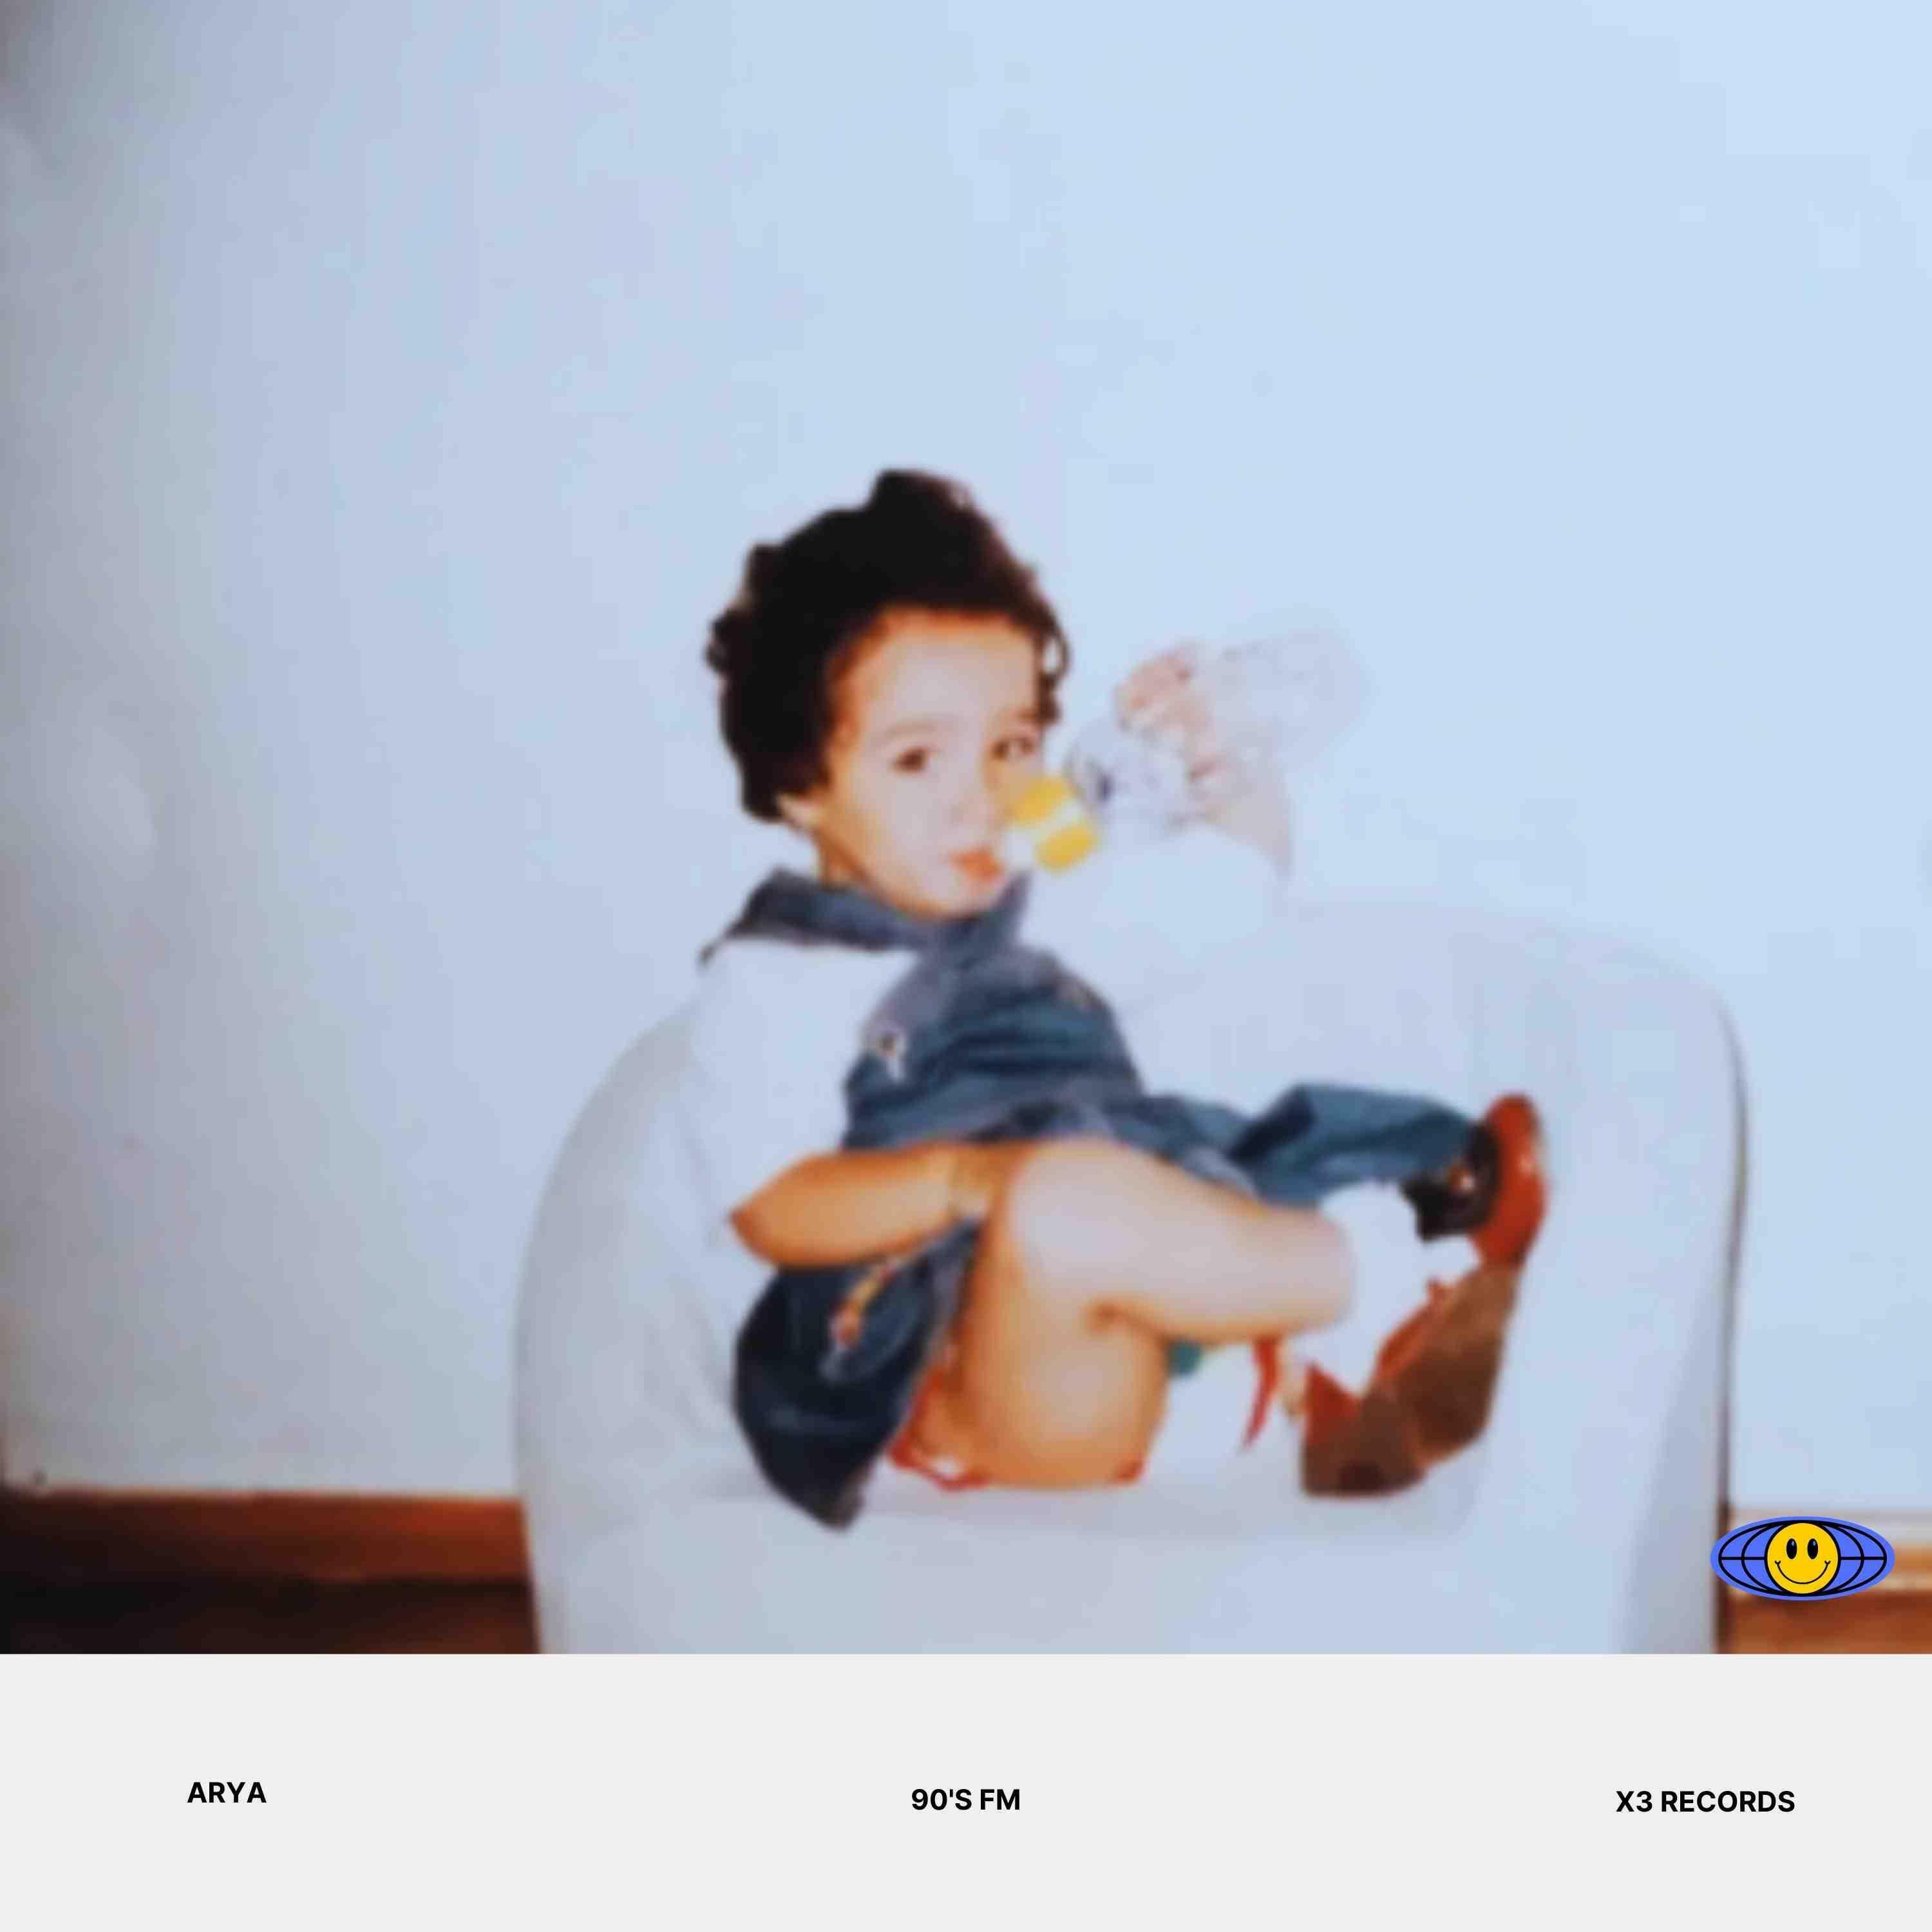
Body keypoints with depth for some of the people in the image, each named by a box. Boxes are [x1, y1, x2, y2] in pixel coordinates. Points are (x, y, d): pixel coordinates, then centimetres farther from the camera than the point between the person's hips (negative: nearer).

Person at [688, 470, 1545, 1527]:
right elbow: (775, 1212, -8)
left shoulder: (1040, 901, 23)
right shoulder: (768, 982, 3)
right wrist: (961, 1181, -24)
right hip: (973, 1390, -7)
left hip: (1168, 1359, 7)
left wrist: (1212, 766, 13)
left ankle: (1343, 1390, -34)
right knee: (1069, 1196, -36)